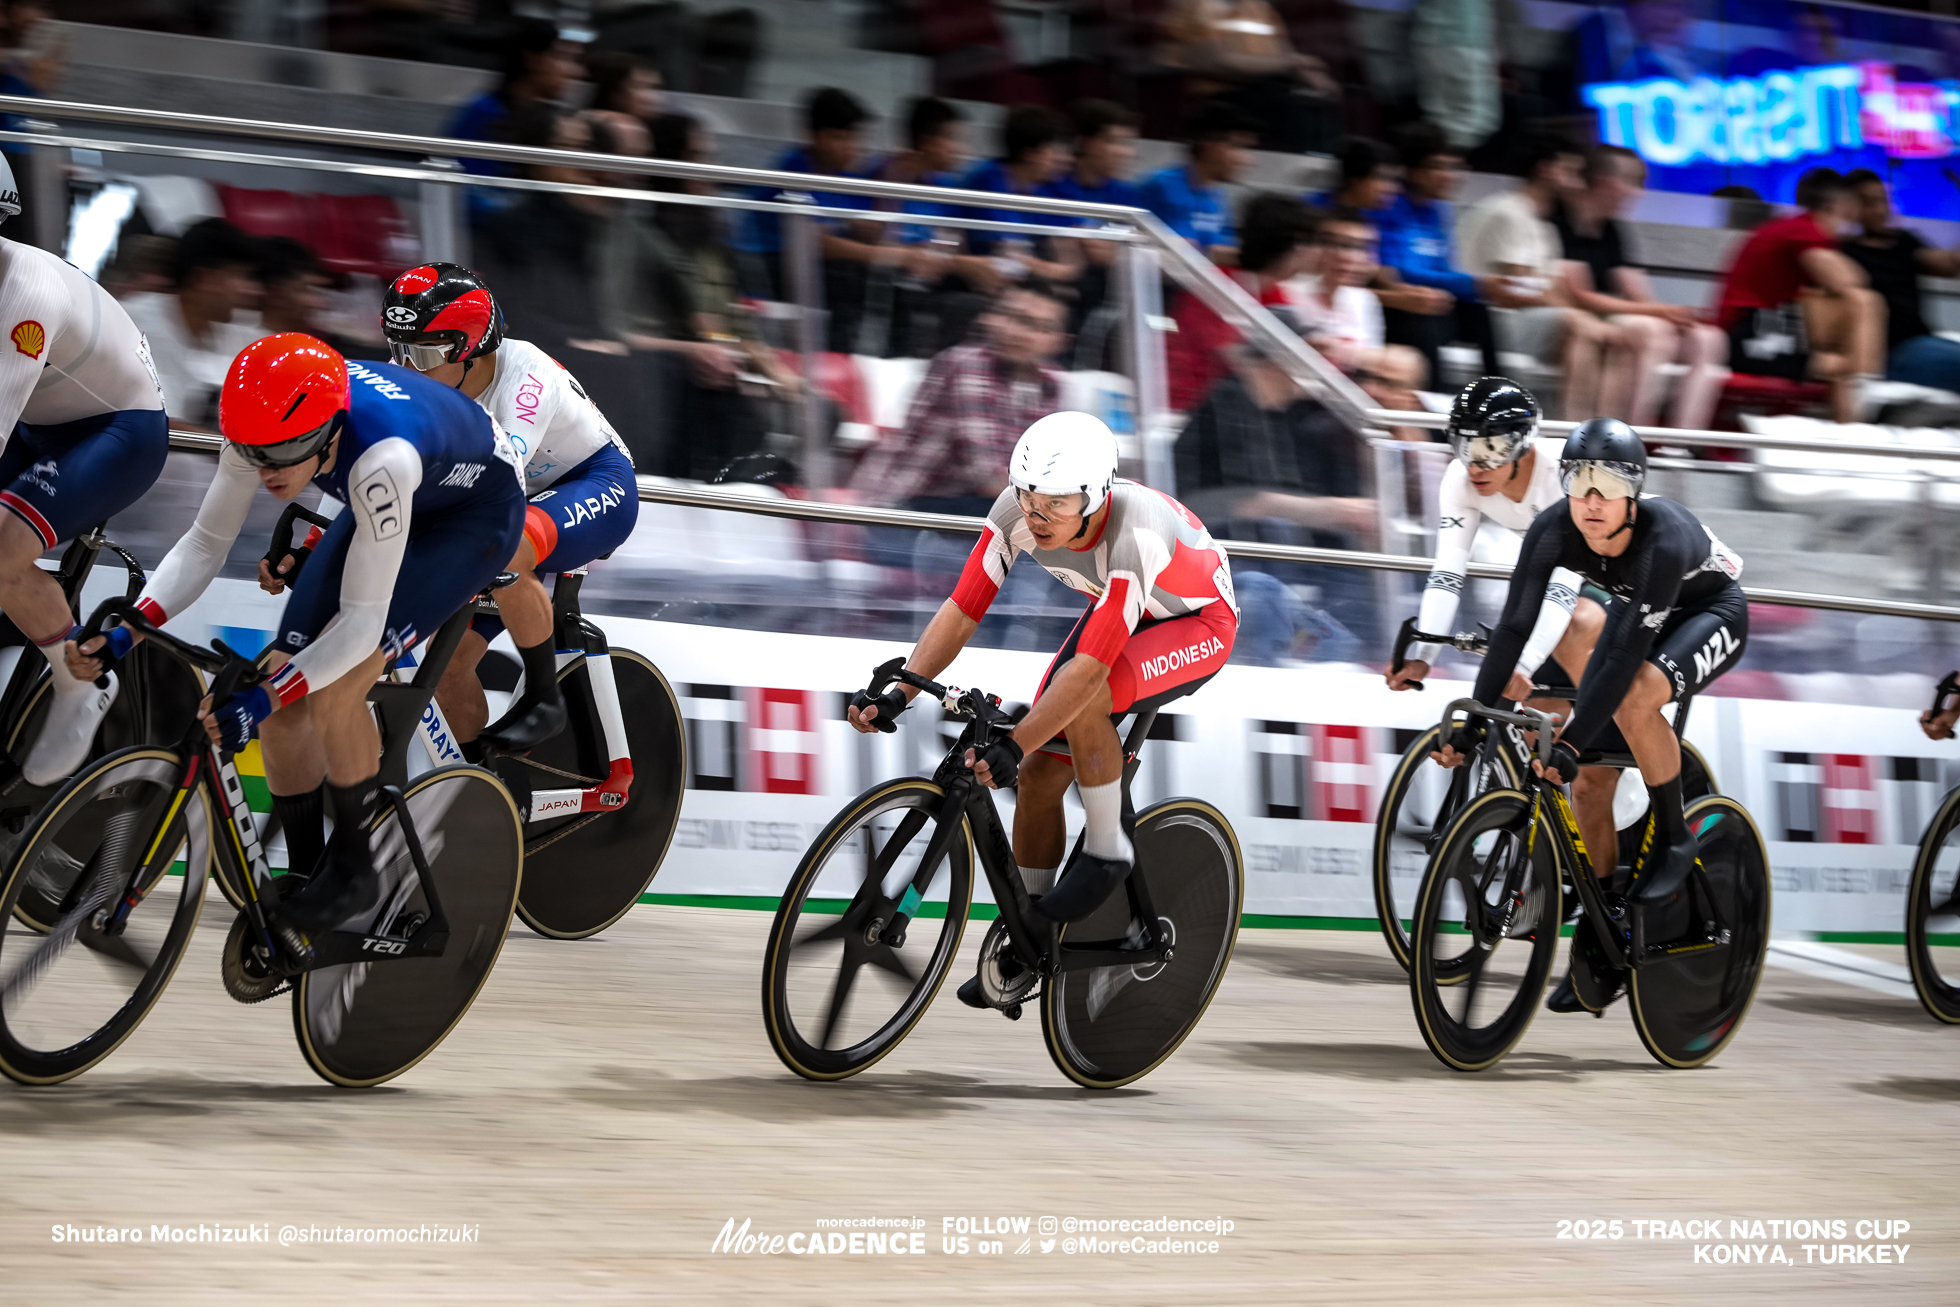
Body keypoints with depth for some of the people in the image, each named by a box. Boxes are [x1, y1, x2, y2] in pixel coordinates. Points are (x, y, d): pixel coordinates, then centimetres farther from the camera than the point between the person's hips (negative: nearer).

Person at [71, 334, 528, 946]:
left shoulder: (381, 458, -44)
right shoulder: (267, 425, -25)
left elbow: (362, 623, -37)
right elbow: (205, 544, -13)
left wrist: (261, 699, -40)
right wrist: (123, 635, -25)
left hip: (477, 512, -7)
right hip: (389, 503, 7)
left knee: (333, 689, -22)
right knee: (283, 694, -5)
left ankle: (352, 871, -2)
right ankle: (304, 878, 13)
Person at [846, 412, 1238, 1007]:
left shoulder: (1131, 535, -40)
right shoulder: (1018, 511, -24)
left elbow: (1090, 668, -42)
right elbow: (961, 610, -20)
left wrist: (1013, 745, -47)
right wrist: (896, 693, -32)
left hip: (1197, 623, -6)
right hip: (1118, 611, 6)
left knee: (1082, 698, -33)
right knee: (1038, 774, -2)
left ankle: (1106, 852, -14)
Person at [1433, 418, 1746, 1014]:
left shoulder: (1664, 540, -39)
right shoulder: (1554, 530, -26)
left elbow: (1628, 653, -40)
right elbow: (1514, 627, -23)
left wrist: (1572, 743, -43)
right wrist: (1471, 723, -27)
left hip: (1710, 613, -5)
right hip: (1636, 610, 5)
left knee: (1634, 697, -36)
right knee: (1589, 781, -2)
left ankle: (1672, 842, -14)